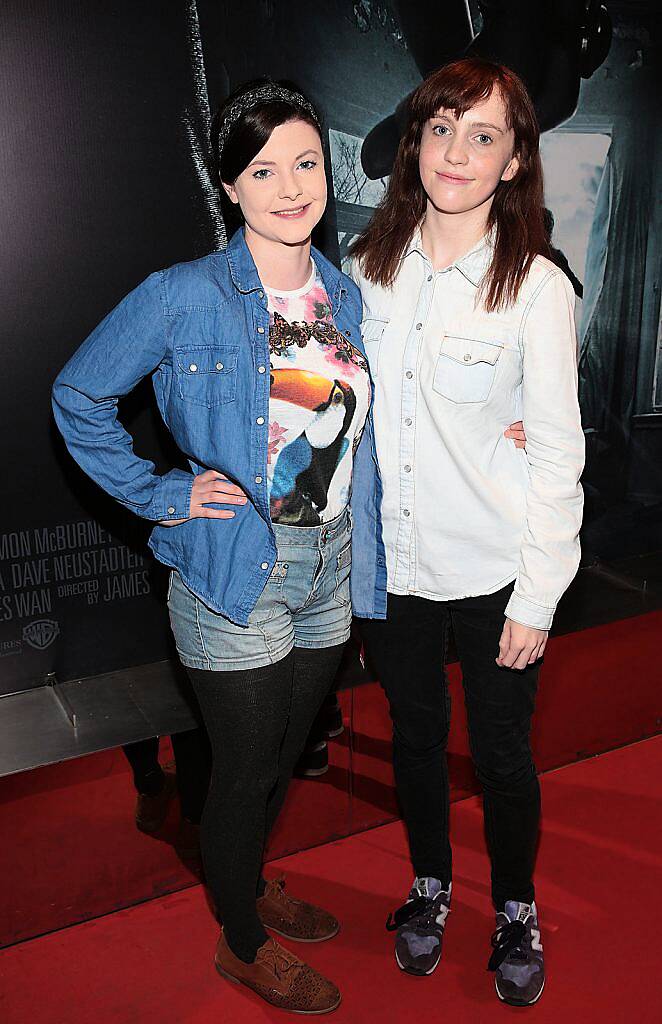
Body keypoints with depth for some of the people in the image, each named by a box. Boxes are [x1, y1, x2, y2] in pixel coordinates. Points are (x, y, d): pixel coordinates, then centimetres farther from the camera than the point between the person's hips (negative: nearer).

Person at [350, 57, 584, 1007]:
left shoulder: (536, 285, -11)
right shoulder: (368, 269, -1)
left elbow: (559, 451, -9)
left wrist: (536, 598, -10)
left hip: (494, 573, -3)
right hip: (390, 564, 3)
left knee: (502, 752, 12)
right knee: (416, 733, 20)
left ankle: (516, 909, 39)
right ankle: (430, 884, 45)